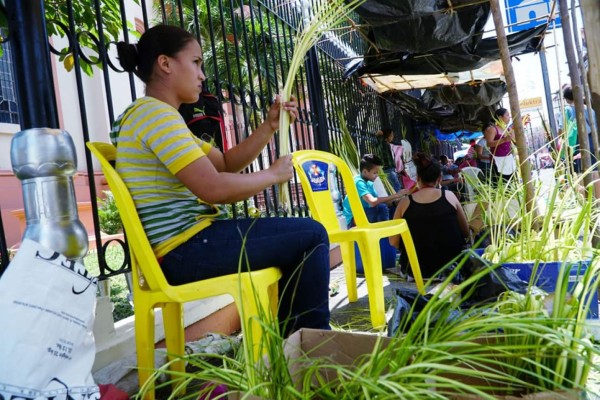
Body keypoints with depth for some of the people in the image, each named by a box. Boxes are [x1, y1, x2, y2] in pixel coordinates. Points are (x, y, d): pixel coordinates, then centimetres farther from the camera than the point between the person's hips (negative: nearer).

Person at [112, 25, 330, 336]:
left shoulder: (162, 117, 20)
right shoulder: (156, 113, -14)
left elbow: (227, 163, 18)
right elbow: (214, 188, -25)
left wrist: (271, 125, 10)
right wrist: (273, 174, -9)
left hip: (186, 244, 11)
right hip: (185, 250, -11)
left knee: (299, 234, 20)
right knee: (311, 236, -8)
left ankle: (289, 334, 27)